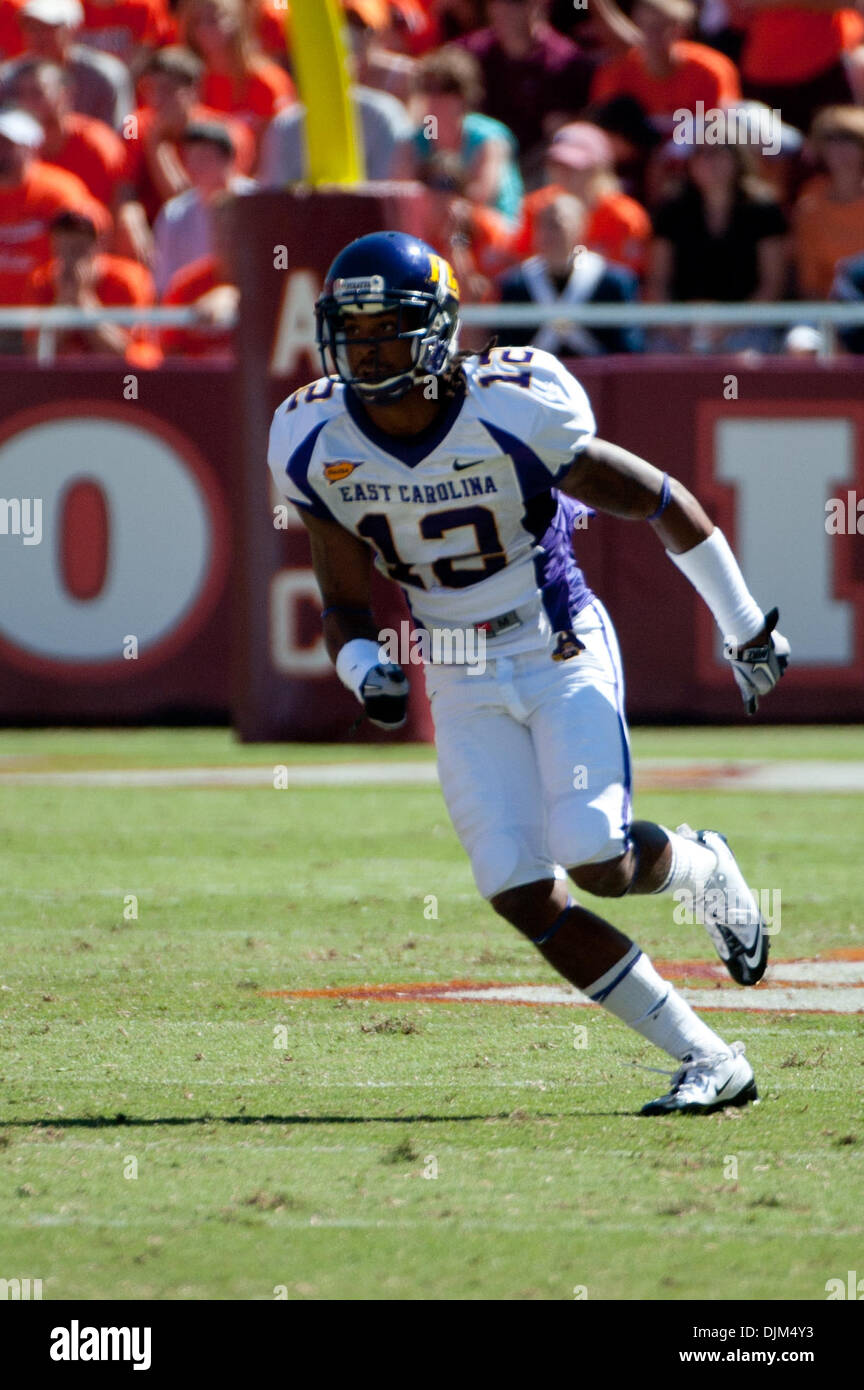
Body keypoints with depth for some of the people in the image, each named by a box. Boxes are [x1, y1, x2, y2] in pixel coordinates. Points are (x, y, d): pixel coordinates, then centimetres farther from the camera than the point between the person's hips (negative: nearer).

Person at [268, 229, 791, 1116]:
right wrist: (365, 671, -20)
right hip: (464, 685, 4)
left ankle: (700, 868, 19)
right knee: (524, 897, -9)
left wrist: (745, 628, 0)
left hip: (561, 653, -4)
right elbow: (344, 605, 4)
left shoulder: (512, 412, -21)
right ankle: (709, 1063, 1)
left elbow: (662, 502, -8)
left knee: (595, 860, -20)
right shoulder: (319, 446, -8)